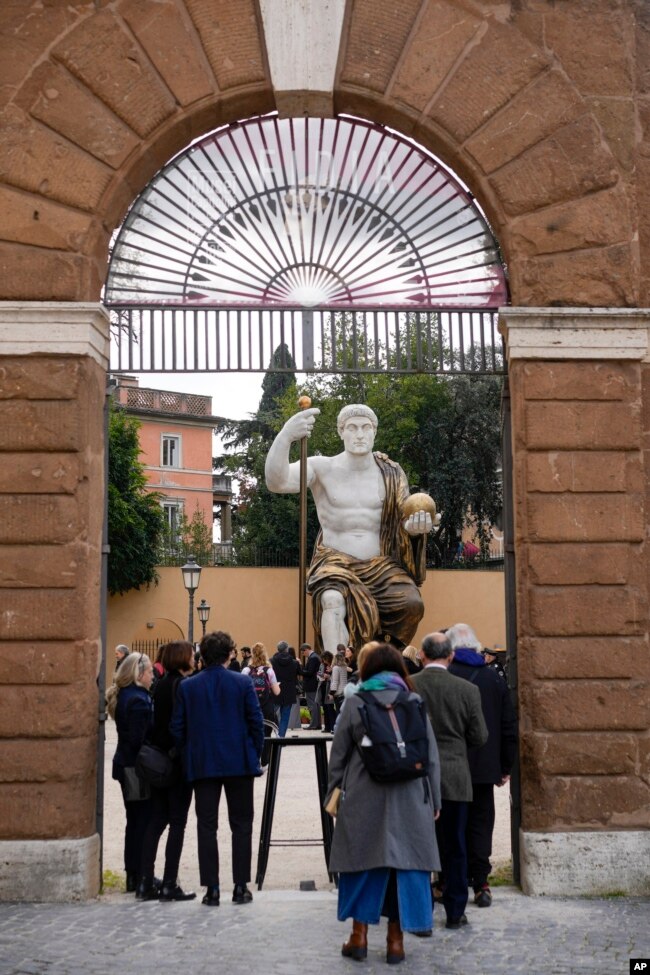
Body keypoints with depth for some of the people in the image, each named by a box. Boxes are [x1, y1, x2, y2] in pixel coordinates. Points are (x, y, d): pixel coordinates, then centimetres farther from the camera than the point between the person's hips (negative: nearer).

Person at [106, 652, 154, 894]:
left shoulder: (123, 696, 12)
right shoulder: (138, 699, -18)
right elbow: (139, 738, -22)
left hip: (126, 765, 10)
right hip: (138, 767, -10)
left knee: (134, 821, 15)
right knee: (144, 821, -2)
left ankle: (133, 874, 20)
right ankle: (140, 876, 2)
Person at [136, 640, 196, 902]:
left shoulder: (160, 686, 9)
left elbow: (156, 721, 11)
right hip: (180, 760, -7)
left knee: (156, 820, 11)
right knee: (177, 821, 0)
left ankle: (145, 882, 11)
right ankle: (170, 884, 1)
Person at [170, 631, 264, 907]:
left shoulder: (187, 687, -1)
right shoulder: (243, 683, -5)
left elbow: (177, 728, 1)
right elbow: (256, 722, -4)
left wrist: (189, 757, 12)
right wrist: (254, 755, 8)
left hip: (202, 765, 1)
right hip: (239, 763, -1)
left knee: (206, 826, 6)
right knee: (241, 825, 9)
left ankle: (212, 889, 5)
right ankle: (240, 886, 9)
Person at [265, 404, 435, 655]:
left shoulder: (391, 474, 7)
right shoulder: (322, 469, -2)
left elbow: (402, 523, 8)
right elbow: (276, 482, -18)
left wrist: (415, 526, -19)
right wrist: (286, 435, -37)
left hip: (380, 565, 3)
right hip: (335, 562, -3)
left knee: (411, 604, -26)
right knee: (334, 601, -36)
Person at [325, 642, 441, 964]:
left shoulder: (354, 702, -1)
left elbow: (338, 755, 1)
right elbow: (431, 756, 3)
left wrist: (333, 793, 11)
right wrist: (433, 799, 9)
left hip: (363, 799, 0)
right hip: (408, 799, 1)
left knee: (363, 861, 10)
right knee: (403, 862, 7)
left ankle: (359, 935, 14)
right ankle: (396, 939, 11)